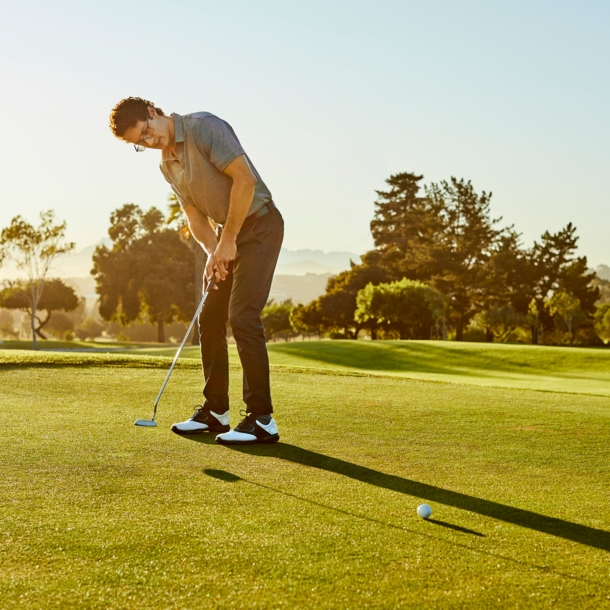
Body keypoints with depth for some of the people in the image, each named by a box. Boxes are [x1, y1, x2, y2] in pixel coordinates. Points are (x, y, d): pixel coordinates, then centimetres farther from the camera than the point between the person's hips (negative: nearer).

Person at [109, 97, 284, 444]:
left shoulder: (204, 127, -16)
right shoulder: (168, 165, 10)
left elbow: (244, 178, -23)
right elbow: (196, 217, 11)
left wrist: (227, 240, -19)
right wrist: (214, 252, -9)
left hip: (260, 224, -9)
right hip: (229, 234, 9)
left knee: (243, 316, -17)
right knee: (210, 318, 7)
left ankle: (262, 419, -14)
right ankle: (216, 410, 17)